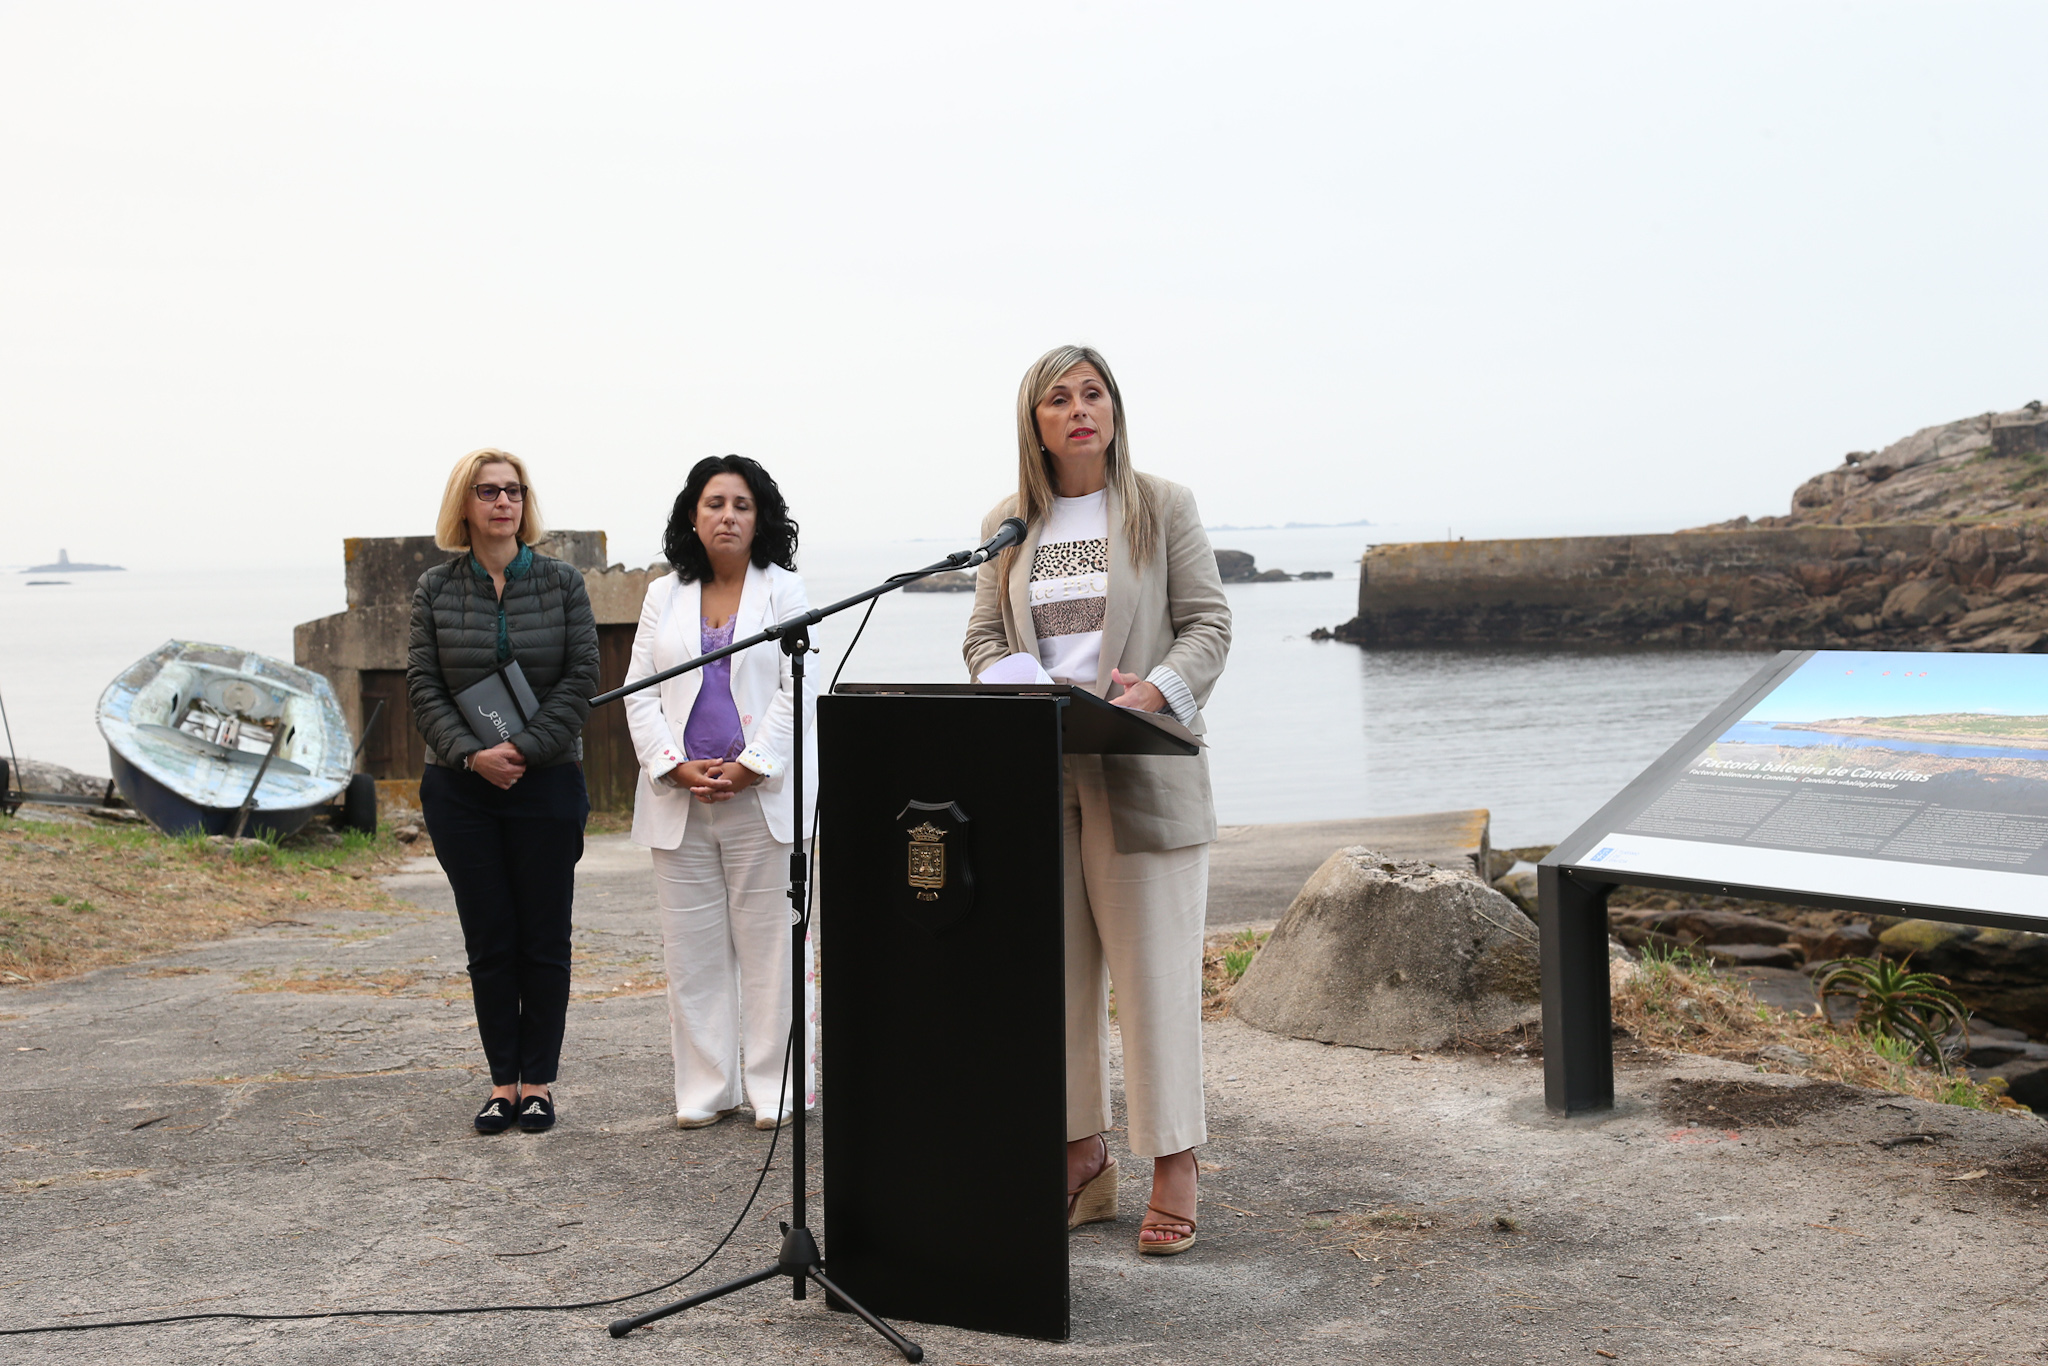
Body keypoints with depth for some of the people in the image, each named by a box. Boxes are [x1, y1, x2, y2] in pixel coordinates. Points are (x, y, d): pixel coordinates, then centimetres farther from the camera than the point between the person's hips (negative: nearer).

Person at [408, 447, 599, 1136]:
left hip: (546, 780, -1)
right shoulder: (435, 589, 5)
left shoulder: (562, 583, 2)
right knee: (488, 942, 4)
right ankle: (502, 1082, 12)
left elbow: (581, 678, -3)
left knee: (544, 939, 3)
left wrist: (524, 749, -13)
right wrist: (471, 754, -13)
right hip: (461, 787, 1)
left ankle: (539, 1081, 13)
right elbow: (422, 685, 1)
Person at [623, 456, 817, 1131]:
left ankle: (775, 1090, 6)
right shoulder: (664, 596, 15)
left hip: (763, 793, -3)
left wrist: (750, 767, -13)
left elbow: (799, 690, -3)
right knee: (692, 946, 4)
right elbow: (640, 693, 10)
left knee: (769, 942, -2)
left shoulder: (784, 589, 5)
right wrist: (673, 767, -6)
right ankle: (705, 1089, 12)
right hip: (680, 797, 3)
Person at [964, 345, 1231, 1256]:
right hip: (1035, 771, 3)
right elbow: (983, 637, 12)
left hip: (1142, 770, -3)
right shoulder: (1007, 525, 13)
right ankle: (1083, 1162, 16)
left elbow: (1207, 624, 0)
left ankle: (1173, 1174, 4)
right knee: (1056, 968, 6)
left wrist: (1155, 690, -18)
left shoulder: (1164, 508, 4)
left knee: (1154, 967, -3)